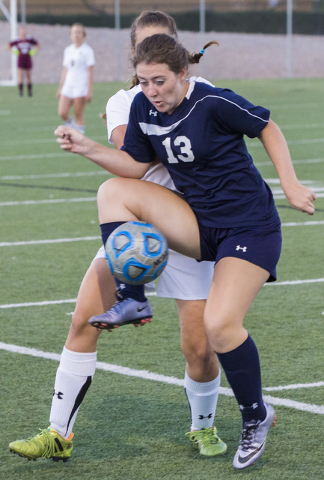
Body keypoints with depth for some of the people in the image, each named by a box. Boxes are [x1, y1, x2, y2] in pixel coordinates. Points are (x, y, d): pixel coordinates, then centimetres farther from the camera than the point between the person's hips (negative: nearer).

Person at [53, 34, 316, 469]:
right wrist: (88, 148, -8)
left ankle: (256, 417, 4)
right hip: (199, 226, 7)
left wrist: (290, 184, -12)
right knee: (114, 191, -10)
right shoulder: (143, 107, -1)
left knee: (219, 324, -20)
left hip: (249, 227, -7)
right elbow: (135, 165, 7)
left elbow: (268, 128, -7)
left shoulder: (214, 103, -20)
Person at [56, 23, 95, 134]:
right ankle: (73, 126, 17)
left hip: (81, 87, -5)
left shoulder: (87, 50, -3)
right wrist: (60, 88, 17)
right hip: (68, 85, 5)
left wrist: (89, 91, -12)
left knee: (78, 116, -5)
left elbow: (90, 72, -6)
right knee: (62, 113, -7)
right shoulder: (68, 50, 14)